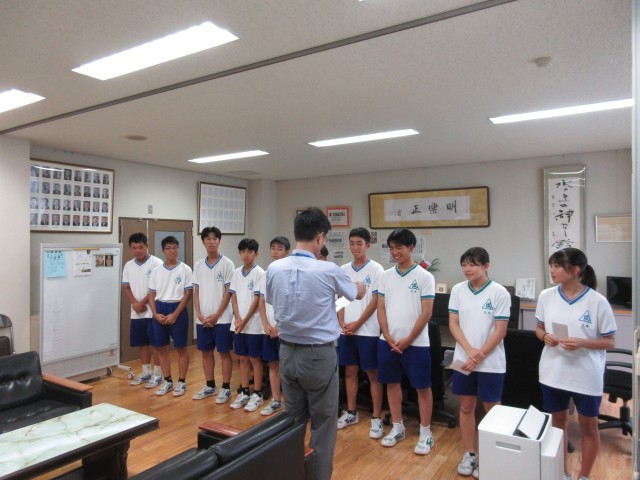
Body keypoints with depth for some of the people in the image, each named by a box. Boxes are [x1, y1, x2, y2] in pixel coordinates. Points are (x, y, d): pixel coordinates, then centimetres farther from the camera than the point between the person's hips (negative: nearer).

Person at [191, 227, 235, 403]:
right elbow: (196, 292, 8)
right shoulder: (198, 265, 7)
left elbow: (229, 292, -7)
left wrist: (216, 315, -11)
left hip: (222, 318, -4)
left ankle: (226, 388, 14)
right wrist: (199, 315, -3)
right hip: (202, 319, 5)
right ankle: (210, 386, 26)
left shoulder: (227, 264, -6)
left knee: (224, 353, 3)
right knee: (206, 352, 12)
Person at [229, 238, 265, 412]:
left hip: (253, 324, -5)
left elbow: (257, 300, -12)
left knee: (255, 359, 3)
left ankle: (257, 395, 14)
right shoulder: (237, 273, 7)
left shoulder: (259, 273, -9)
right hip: (239, 323, 5)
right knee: (243, 359, 13)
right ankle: (244, 393, 23)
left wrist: (244, 321, -13)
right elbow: (234, 297, 7)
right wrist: (237, 318, -6)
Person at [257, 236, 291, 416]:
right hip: (269, 328, 6)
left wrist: (279, 325, -13)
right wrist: (266, 325, -1)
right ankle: (276, 401, 24)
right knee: (273, 364, 12)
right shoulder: (266, 274, 8)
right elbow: (262, 302, 9)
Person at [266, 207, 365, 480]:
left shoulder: (274, 269, -6)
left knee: (292, 419, 19)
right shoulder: (329, 270, -17)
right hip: (320, 355, -5)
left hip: (287, 352, 5)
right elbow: (357, 294, 4)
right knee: (322, 424, 10)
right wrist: (361, 285, 27)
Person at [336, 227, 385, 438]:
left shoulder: (376, 269, -7)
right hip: (346, 330, 5)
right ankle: (351, 413, 28)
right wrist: (342, 323, -4)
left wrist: (357, 324, -12)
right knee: (350, 371, 14)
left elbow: (376, 301, -10)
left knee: (373, 374, 4)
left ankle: (377, 418, 15)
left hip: (368, 331, -5)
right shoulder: (343, 270, 7)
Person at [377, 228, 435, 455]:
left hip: (416, 343, -4)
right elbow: (381, 308, 5)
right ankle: (397, 427, 30)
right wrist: (389, 338, -5)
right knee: (392, 383, 14)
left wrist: (408, 340, -12)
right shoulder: (386, 276, 5)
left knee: (422, 387, 6)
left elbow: (426, 313, -10)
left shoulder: (425, 277, -7)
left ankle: (425, 433, 21)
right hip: (388, 341, 5)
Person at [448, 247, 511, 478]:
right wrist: (469, 350, -14)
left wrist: (479, 356, -14)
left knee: (491, 410, 9)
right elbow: (453, 324, 0)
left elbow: (500, 331, -11)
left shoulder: (499, 293, -10)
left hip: (491, 363, -3)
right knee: (466, 407, 13)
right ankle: (469, 454, 27)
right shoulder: (458, 290, 1)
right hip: (463, 360, 4)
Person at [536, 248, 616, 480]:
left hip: (586, 376, -3)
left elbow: (610, 341, -7)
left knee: (588, 427, 14)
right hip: (553, 373, 3)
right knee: (558, 423, 17)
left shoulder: (597, 301, -14)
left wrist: (581, 343, -23)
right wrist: (545, 336, -13)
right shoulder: (546, 296, -4)